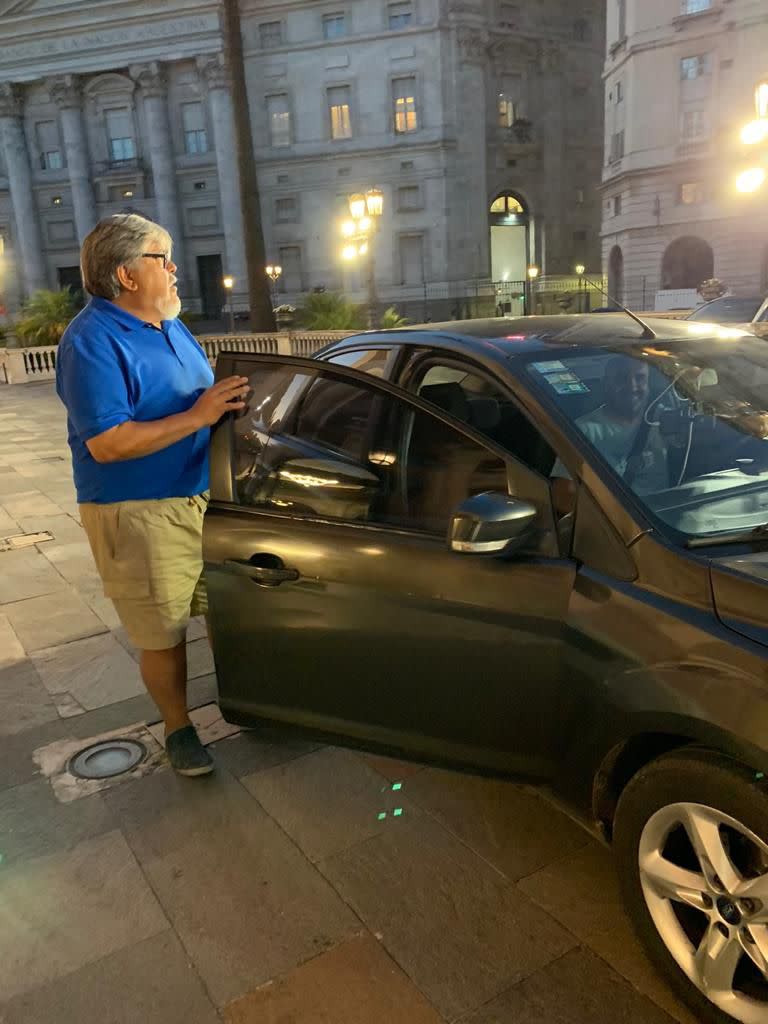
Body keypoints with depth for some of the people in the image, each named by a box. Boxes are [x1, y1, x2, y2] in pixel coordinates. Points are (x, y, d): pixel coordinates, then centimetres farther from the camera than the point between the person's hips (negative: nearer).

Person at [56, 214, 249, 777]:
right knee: (164, 634, 4)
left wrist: (228, 401, 2)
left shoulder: (170, 324, 12)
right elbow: (106, 444, -24)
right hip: (140, 514, -8)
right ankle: (178, 728, 26)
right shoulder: (92, 342, -15)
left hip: (204, 497, 8)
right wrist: (197, 416, -24)